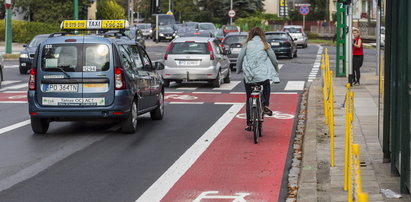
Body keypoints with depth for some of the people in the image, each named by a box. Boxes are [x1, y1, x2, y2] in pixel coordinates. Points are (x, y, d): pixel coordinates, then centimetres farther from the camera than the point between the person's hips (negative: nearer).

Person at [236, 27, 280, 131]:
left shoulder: (247, 45, 5)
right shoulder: (265, 45, 5)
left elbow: (240, 59, 6)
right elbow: (273, 59, 8)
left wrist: (239, 70, 24)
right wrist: (276, 70, 26)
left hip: (249, 75, 0)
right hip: (263, 75, 0)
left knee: (249, 99, 12)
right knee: (266, 86, 34)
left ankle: (249, 123, 8)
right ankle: (265, 105, 13)